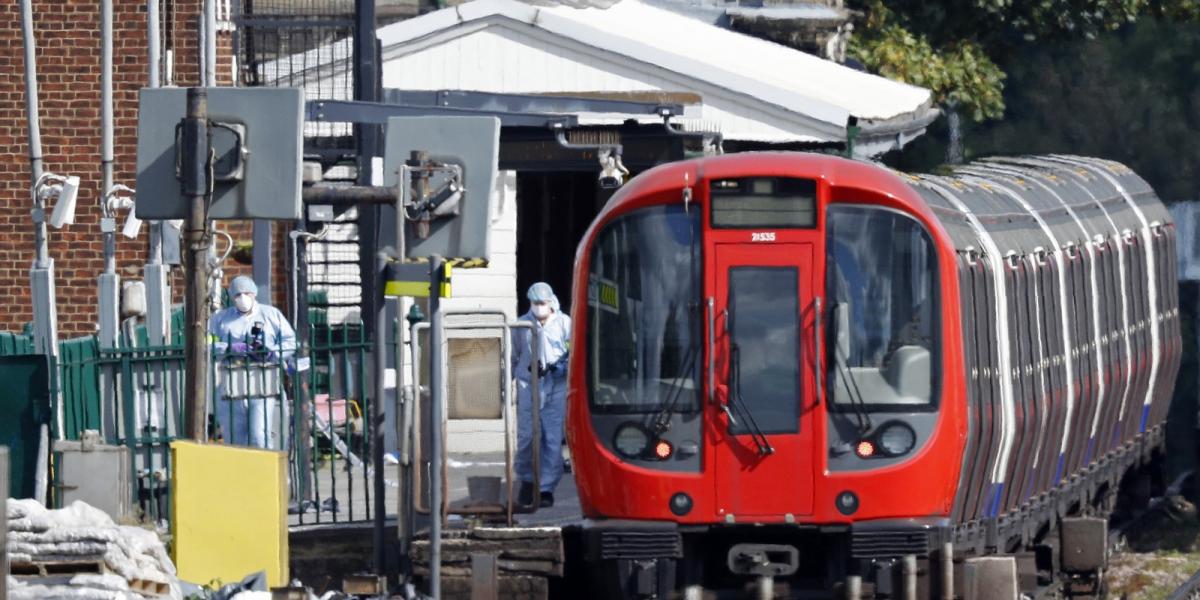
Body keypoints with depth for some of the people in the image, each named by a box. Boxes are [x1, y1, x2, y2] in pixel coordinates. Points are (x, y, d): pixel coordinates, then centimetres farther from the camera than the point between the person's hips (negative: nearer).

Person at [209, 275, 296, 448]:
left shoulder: (272, 315, 15)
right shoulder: (220, 318, 16)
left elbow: (290, 343, 8)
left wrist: (271, 353, -10)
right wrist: (229, 349, -14)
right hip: (231, 387, 2)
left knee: (260, 437, -14)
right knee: (235, 439, 2)